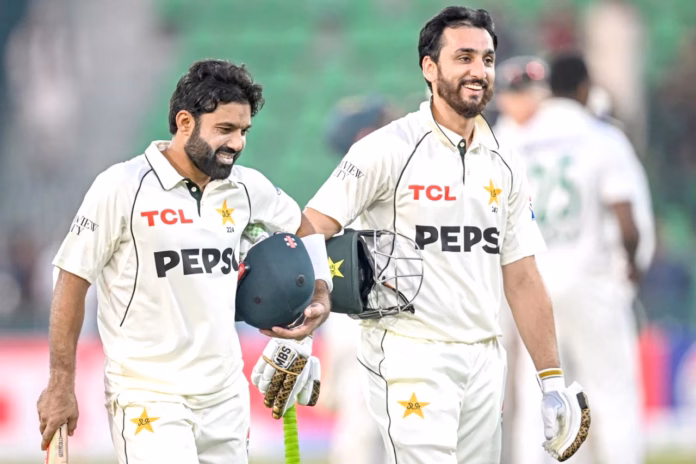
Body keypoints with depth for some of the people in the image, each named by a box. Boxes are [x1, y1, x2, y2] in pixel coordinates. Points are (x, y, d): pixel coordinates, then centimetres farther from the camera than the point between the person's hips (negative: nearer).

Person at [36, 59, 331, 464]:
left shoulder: (246, 187, 6)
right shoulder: (123, 187, -10)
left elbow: (301, 226, 27)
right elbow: (73, 282, -4)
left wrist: (321, 297, 12)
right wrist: (61, 386, -4)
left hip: (226, 396, 6)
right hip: (148, 397, -6)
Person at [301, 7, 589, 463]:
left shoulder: (506, 167, 12)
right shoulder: (388, 150, -6)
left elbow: (522, 279, 16)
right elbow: (312, 233, -11)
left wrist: (553, 381, 13)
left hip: (484, 361, 6)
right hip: (409, 358, -6)